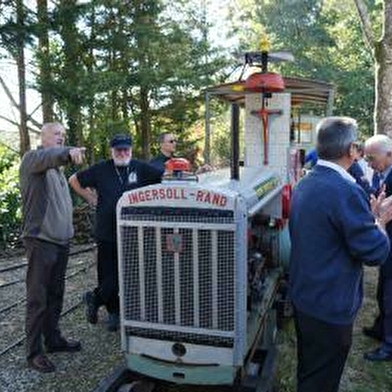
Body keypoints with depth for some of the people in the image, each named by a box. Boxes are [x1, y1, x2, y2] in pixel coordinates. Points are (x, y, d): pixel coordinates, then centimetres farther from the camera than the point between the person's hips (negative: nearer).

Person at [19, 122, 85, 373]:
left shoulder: (57, 168, 21)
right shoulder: (33, 159, -6)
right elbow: (47, 156, -31)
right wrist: (68, 153, -52)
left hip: (61, 241, 8)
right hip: (41, 240, -8)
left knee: (56, 295, 16)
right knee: (38, 298, -1)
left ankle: (53, 339, 30)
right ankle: (34, 352, 10)